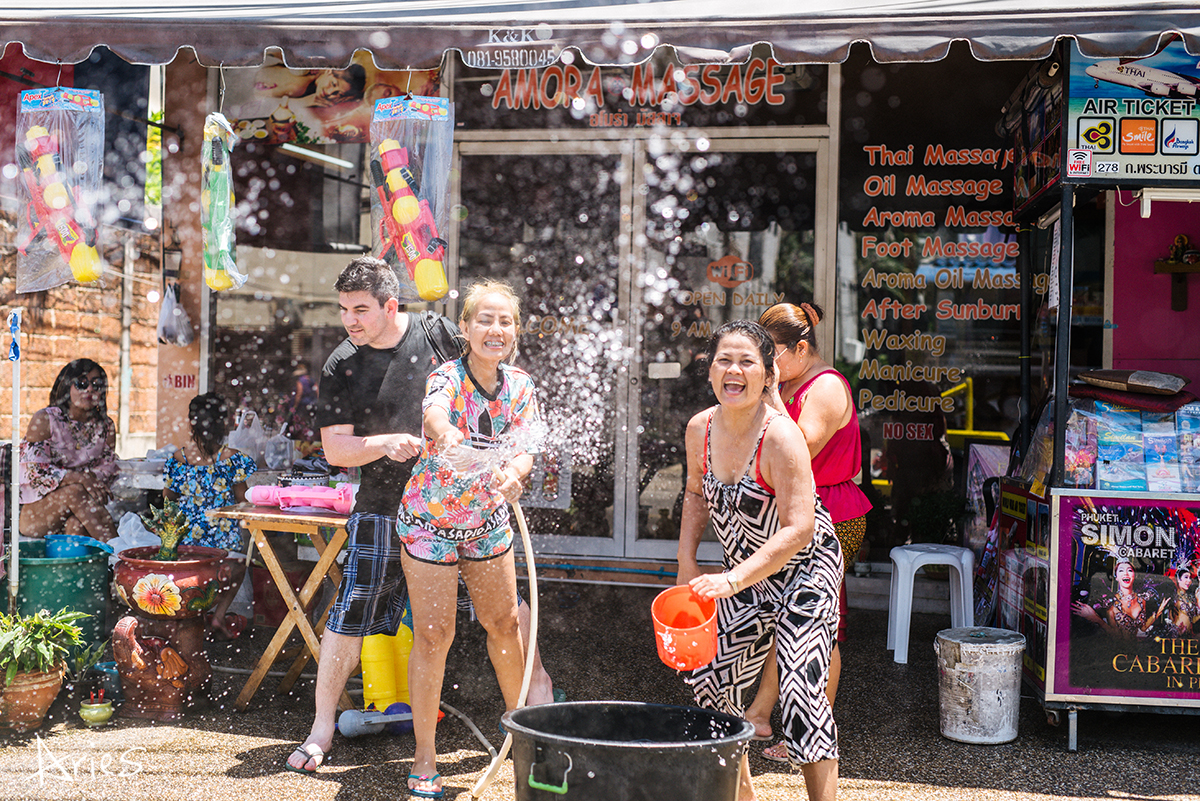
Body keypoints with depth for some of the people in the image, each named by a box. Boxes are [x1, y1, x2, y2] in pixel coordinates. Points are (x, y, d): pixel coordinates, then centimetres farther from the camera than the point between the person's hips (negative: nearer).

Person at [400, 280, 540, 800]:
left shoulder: (519, 385, -6)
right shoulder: (447, 377, -21)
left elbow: (524, 449, -16)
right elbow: (434, 412, -45)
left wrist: (513, 473, -41)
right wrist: (445, 432, -70)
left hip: (488, 520, 5)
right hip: (430, 520, -5)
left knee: (504, 623, 14)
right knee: (433, 634, -5)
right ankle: (424, 758, 5)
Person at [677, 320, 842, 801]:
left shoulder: (780, 437, -26)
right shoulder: (700, 429, -6)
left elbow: (799, 530, -30)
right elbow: (697, 495, 13)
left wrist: (733, 580, -36)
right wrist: (687, 562, 5)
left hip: (805, 569, -7)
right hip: (745, 572, 7)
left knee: (801, 689, -18)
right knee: (710, 679, 12)